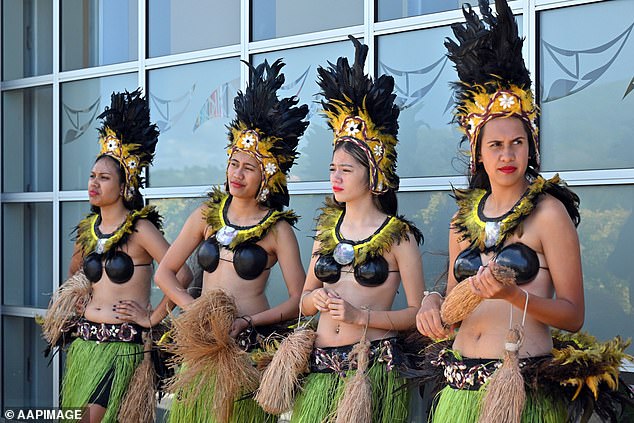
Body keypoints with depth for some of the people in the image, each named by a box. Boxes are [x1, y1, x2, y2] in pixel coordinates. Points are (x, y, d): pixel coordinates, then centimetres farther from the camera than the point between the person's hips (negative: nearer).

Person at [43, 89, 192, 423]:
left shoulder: (139, 229, -8)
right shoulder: (87, 229, 11)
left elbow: (182, 275, -17)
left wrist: (153, 317, -13)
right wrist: (75, 303, 15)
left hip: (124, 344, -7)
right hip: (84, 342, 7)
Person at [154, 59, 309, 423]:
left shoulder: (277, 228, -3)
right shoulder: (207, 215, 7)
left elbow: (299, 300, -6)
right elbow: (165, 272, 10)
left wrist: (248, 321, -15)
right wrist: (192, 308, -5)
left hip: (251, 347, -3)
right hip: (203, 344, 3)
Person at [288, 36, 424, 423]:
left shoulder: (398, 236, -5)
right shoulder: (327, 228, 10)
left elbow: (417, 313, -5)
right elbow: (303, 301, 16)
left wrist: (361, 315, -15)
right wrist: (317, 299, -6)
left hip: (373, 361, -4)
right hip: (321, 365, 5)